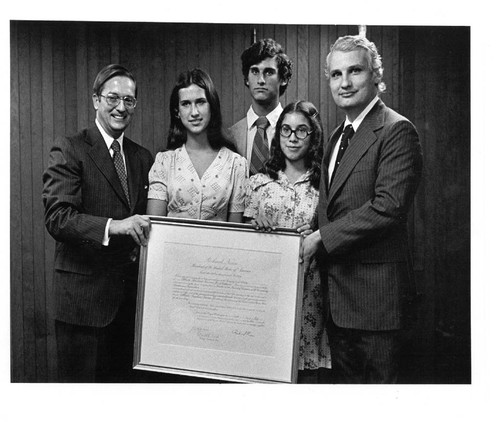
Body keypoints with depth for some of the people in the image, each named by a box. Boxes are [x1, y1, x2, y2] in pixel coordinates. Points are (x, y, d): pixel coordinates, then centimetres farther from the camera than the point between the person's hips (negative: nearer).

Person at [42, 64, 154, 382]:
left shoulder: (143, 157, 13)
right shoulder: (69, 150, -5)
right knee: (80, 379, 6)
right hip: (84, 291, -5)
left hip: (132, 293, 5)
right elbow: (57, 218, -16)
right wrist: (112, 226, -30)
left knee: (123, 377, 13)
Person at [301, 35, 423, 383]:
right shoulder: (338, 136, 15)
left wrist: (322, 237, -18)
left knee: (378, 379, 6)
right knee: (344, 378, 20)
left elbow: (388, 207, -23)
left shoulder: (397, 130, -14)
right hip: (337, 289, 9)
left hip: (375, 288, -8)